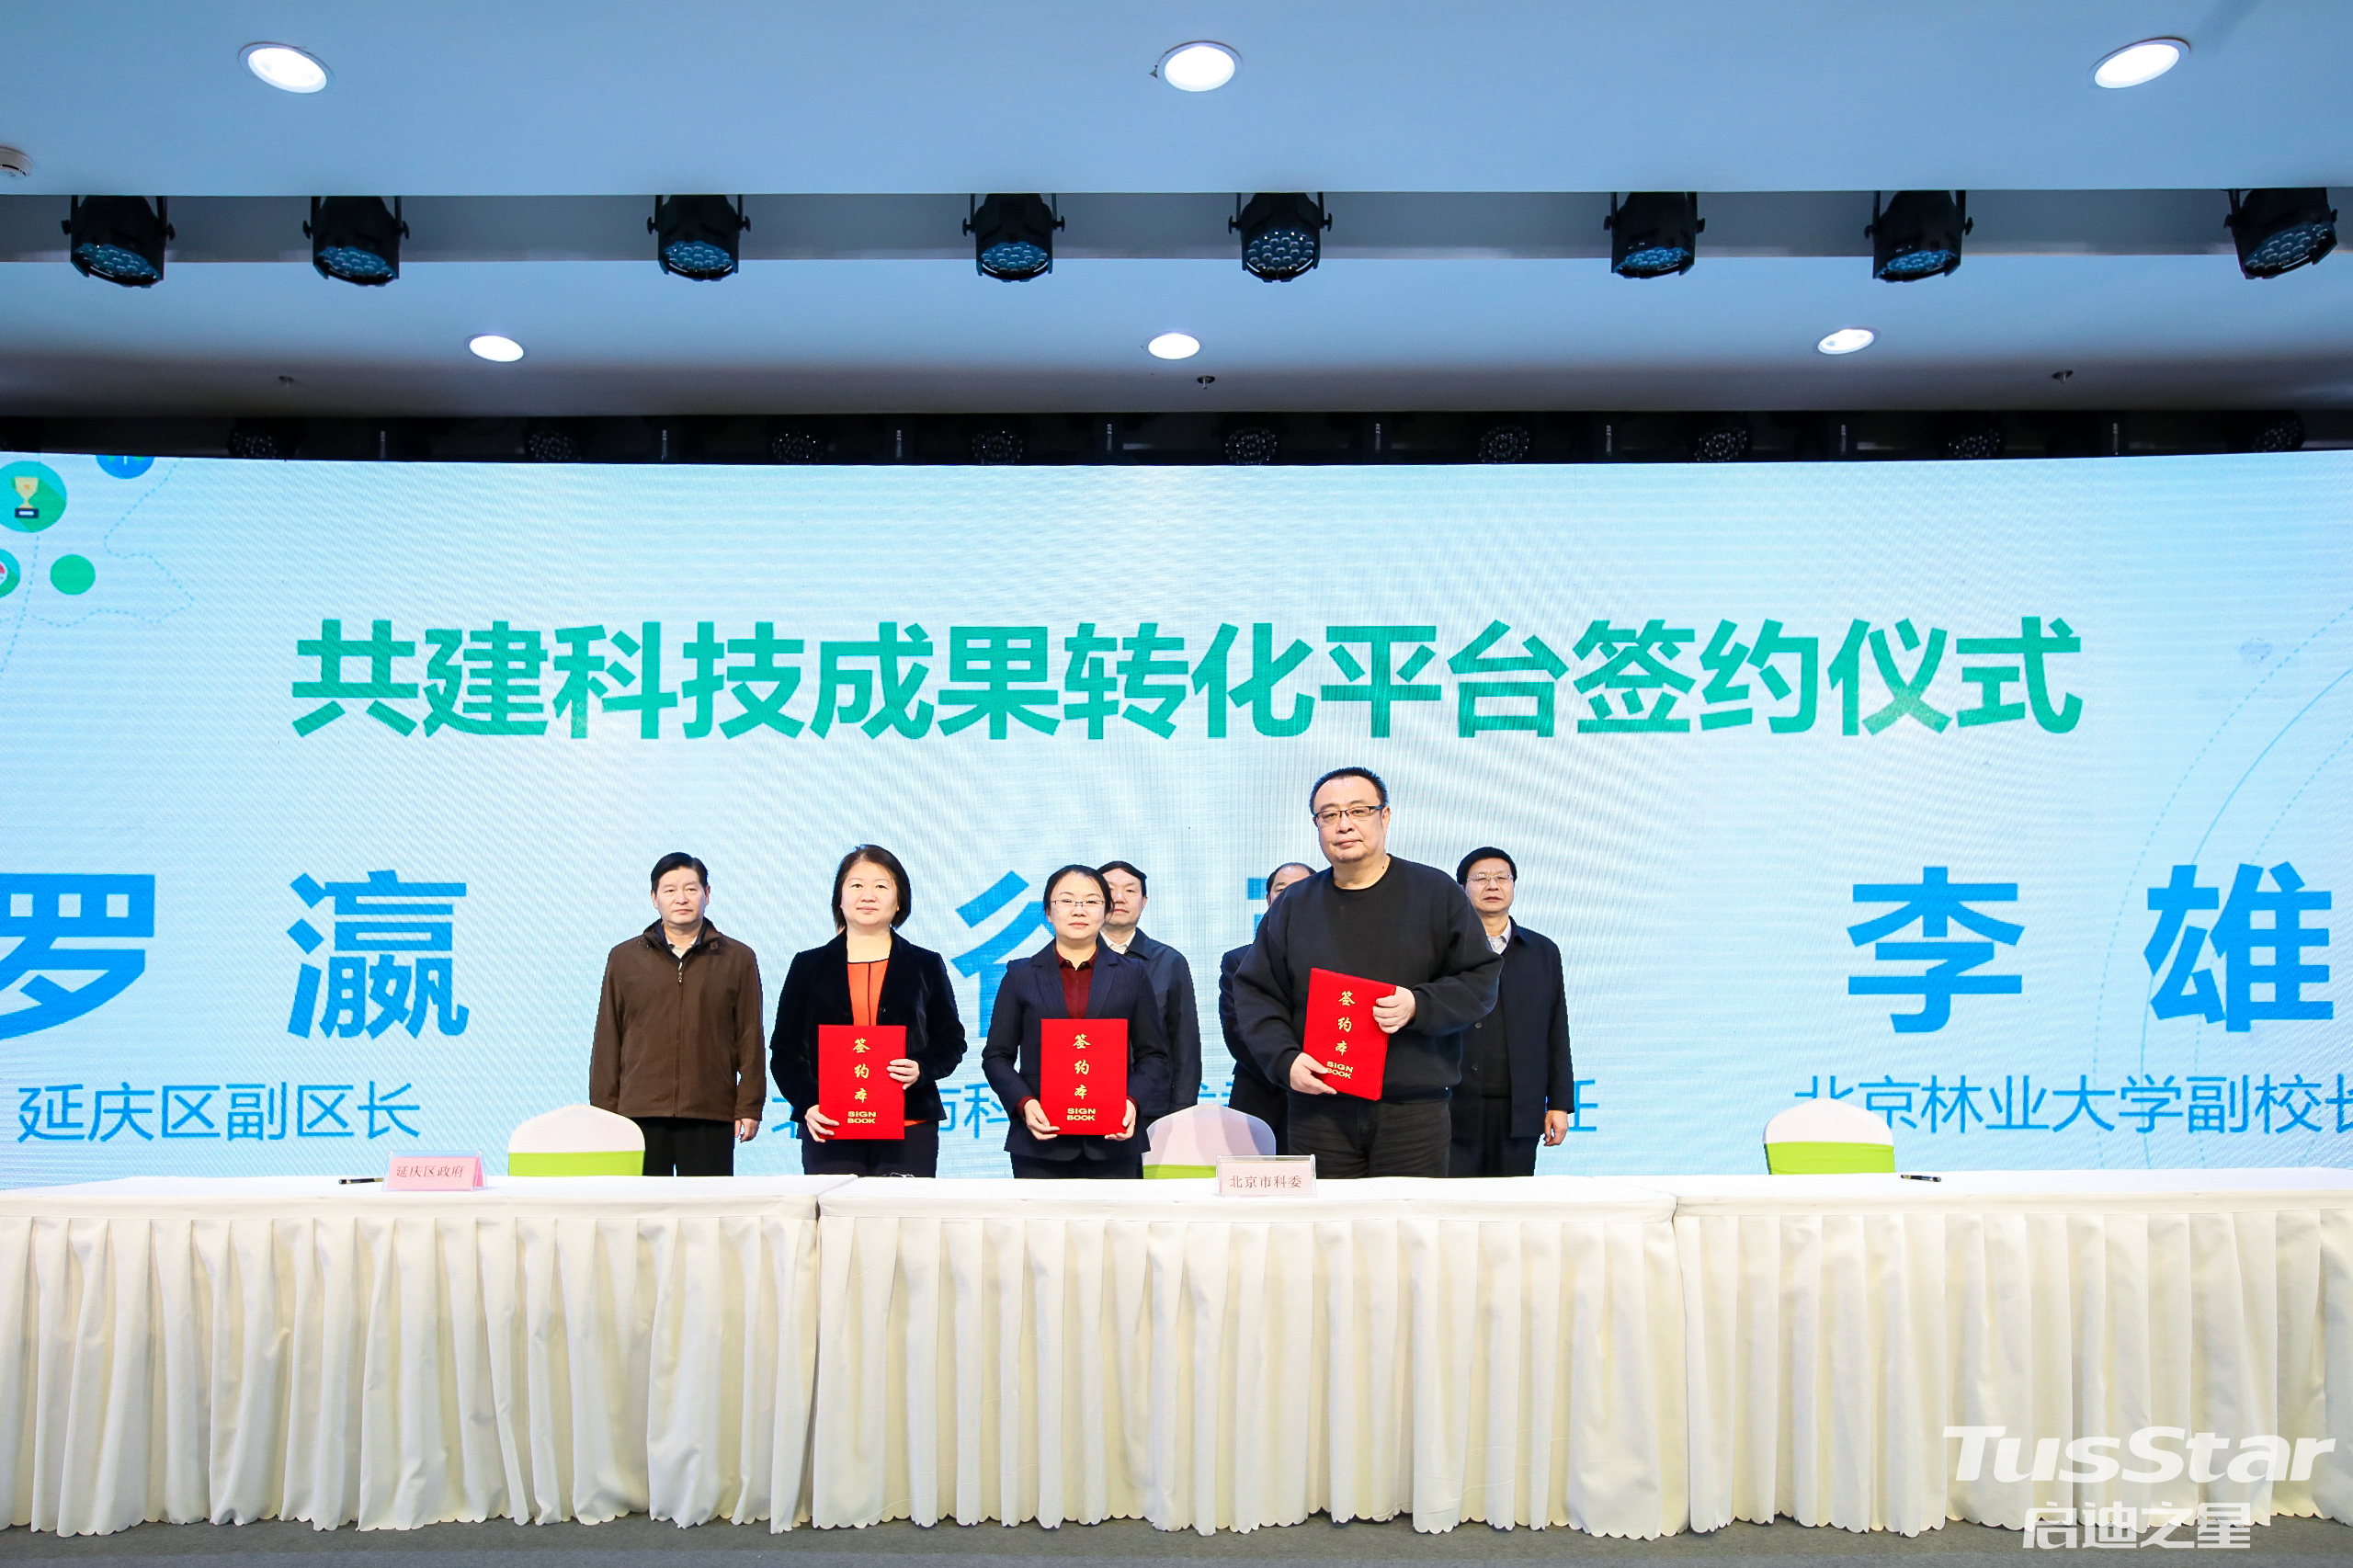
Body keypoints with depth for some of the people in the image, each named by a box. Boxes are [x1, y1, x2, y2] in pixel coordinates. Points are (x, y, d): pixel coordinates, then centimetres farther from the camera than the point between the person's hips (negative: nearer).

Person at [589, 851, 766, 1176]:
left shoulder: (738, 959, 9)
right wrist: (603, 1110, 6)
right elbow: (607, 1041, 12)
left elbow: (750, 1039, 7)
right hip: (640, 1114, 1)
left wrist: (749, 1107, 2)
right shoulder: (624, 958, 12)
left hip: (711, 1115, -1)